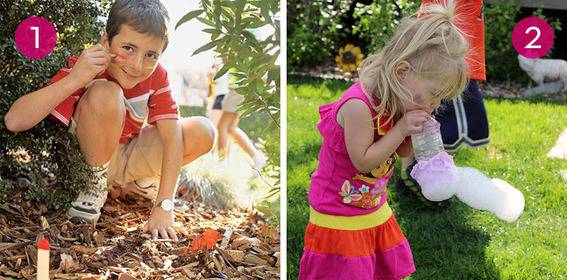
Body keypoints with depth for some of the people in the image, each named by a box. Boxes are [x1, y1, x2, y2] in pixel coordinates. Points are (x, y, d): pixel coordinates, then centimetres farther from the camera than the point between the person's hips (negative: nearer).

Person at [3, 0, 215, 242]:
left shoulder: (155, 75, -17)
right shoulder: (84, 68, -27)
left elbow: (172, 134, -22)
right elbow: (14, 121, -38)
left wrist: (163, 205, -32)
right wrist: (74, 80, -48)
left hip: (129, 158, 4)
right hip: (88, 160, -4)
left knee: (203, 132, -18)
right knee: (105, 93, -33)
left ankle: (140, 182, 10)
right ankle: (96, 184, -10)